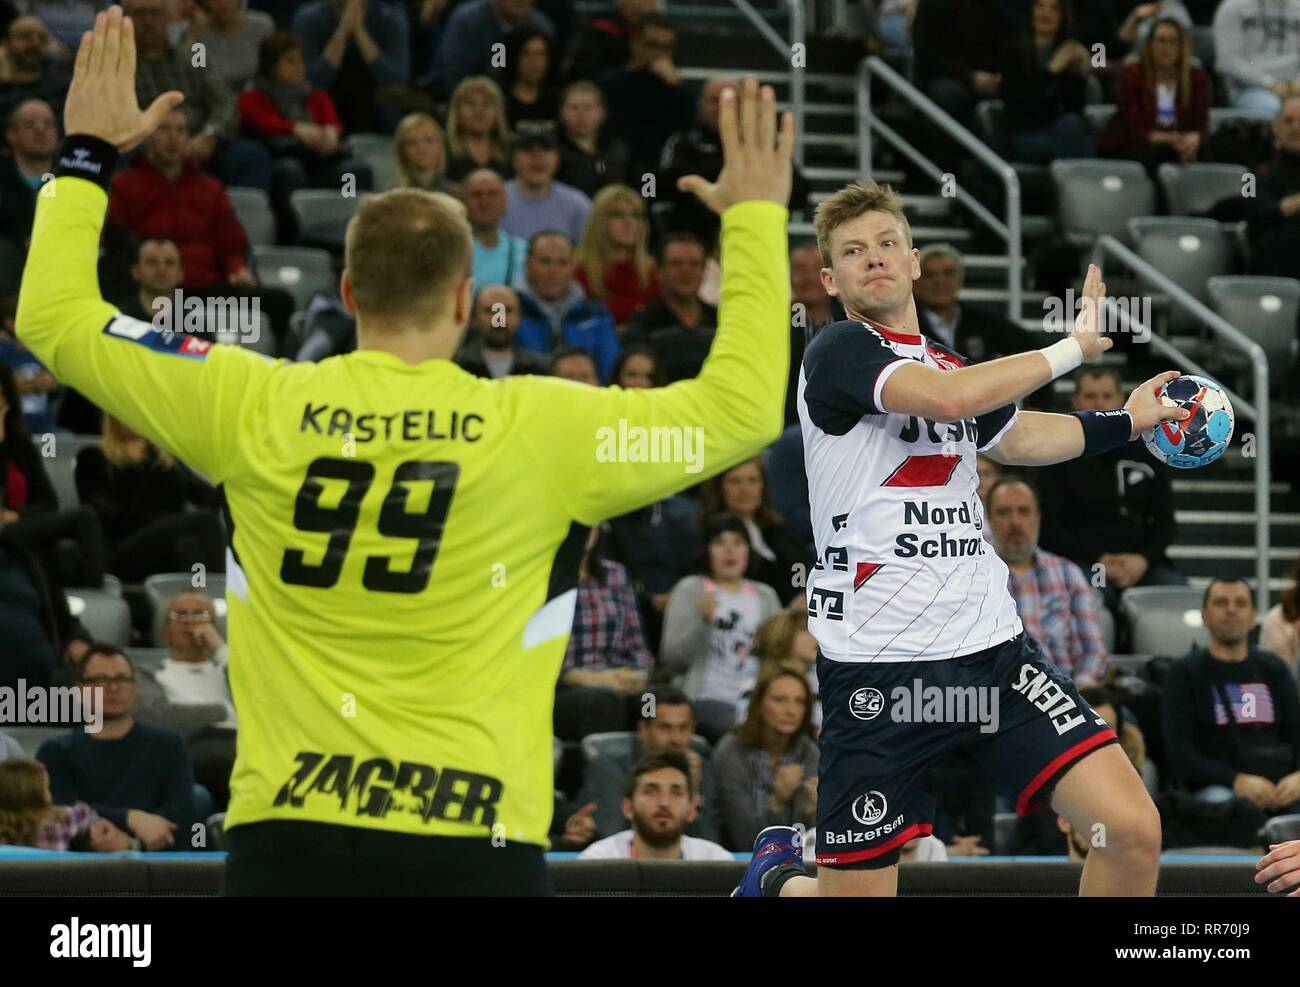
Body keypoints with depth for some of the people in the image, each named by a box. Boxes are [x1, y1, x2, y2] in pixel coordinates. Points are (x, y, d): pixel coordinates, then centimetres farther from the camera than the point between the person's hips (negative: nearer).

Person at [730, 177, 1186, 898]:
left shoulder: (949, 365, 16)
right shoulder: (837, 351, -7)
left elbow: (1013, 438, 39)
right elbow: (948, 396, -25)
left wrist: (1125, 421, 33)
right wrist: (1075, 345, -14)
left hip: (990, 644, 6)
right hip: (876, 668, -6)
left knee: (1133, 831, -11)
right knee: (857, 893, 1)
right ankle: (777, 875, 36)